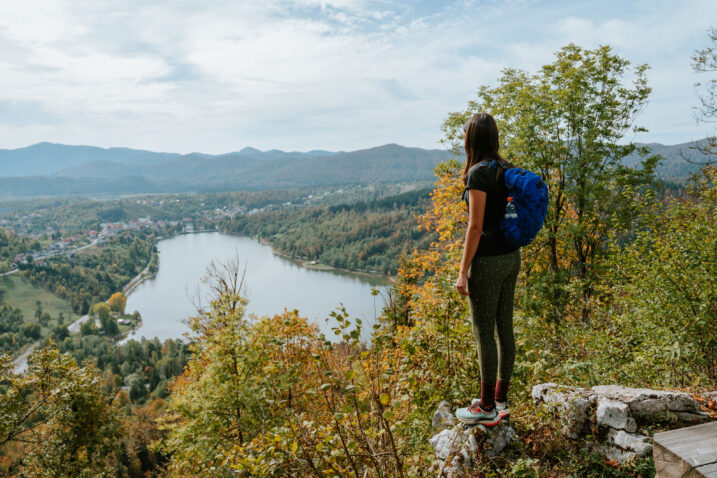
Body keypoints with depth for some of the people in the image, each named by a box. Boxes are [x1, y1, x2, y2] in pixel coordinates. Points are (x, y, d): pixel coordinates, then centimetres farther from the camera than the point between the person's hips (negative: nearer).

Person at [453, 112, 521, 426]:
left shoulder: (478, 173, -16)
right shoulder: (506, 170, 9)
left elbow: (476, 226, -19)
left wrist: (463, 271, -15)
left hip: (487, 261, -9)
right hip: (511, 256, 9)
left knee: (484, 333, 2)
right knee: (504, 328, 14)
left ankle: (487, 408, 14)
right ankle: (501, 400, 28)